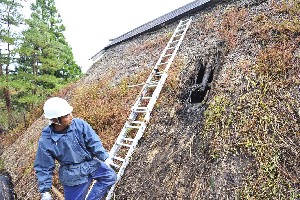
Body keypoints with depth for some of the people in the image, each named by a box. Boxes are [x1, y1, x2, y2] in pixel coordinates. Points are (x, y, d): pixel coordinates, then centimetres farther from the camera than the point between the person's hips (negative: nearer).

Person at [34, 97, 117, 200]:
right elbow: (43, 168, -5)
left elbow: (93, 142, -8)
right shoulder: (46, 141, -16)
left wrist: (105, 157, -14)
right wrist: (45, 191, -3)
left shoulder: (79, 124, -14)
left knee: (110, 176, -9)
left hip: (90, 163, 2)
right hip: (73, 176, -2)